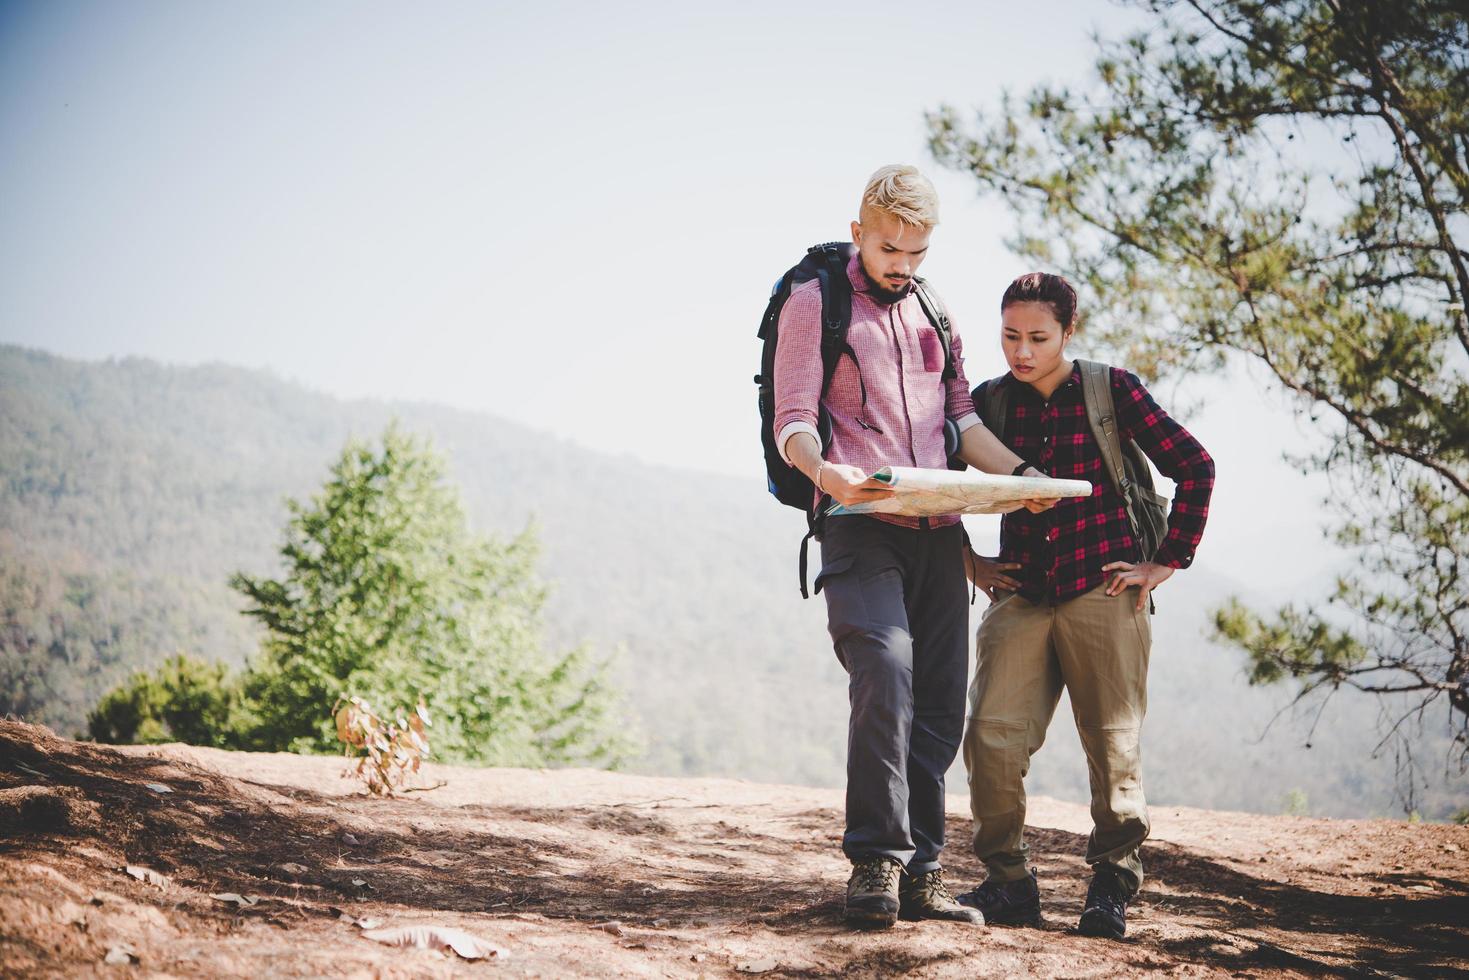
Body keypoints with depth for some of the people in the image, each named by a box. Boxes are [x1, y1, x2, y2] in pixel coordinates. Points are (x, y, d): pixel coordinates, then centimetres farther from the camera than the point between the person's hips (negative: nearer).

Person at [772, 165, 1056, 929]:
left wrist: (1020, 475, 2)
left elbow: (961, 420, 20)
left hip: (938, 530, 6)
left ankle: (918, 871, 8)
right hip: (861, 526, -6)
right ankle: (876, 864, -15)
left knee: (940, 704, 2)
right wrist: (825, 473, -26)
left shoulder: (932, 312, 23)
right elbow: (791, 422, -4)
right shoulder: (814, 304, 4)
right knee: (885, 676, -22)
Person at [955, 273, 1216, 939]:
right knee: (991, 736, -9)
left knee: (1113, 745, 0)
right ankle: (1008, 882, 4)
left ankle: (1112, 885, 14)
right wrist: (968, 563, 12)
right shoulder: (991, 403, 7)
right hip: (1020, 597, 2)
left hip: (1103, 592, -2)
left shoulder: (1112, 390, 0)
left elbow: (1194, 468, 3)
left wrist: (1165, 563, 0)